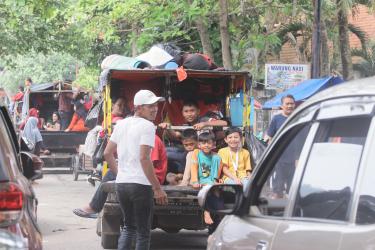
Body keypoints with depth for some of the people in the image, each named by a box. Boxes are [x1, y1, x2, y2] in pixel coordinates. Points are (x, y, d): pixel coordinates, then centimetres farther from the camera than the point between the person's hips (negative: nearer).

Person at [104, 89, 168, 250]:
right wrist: (157, 188, -16)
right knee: (143, 232, 2)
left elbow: (107, 153, 14)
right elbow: (144, 158, -19)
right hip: (141, 185, -7)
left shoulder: (121, 124, 12)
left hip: (121, 184, 7)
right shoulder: (147, 126, -10)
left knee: (128, 227, 20)